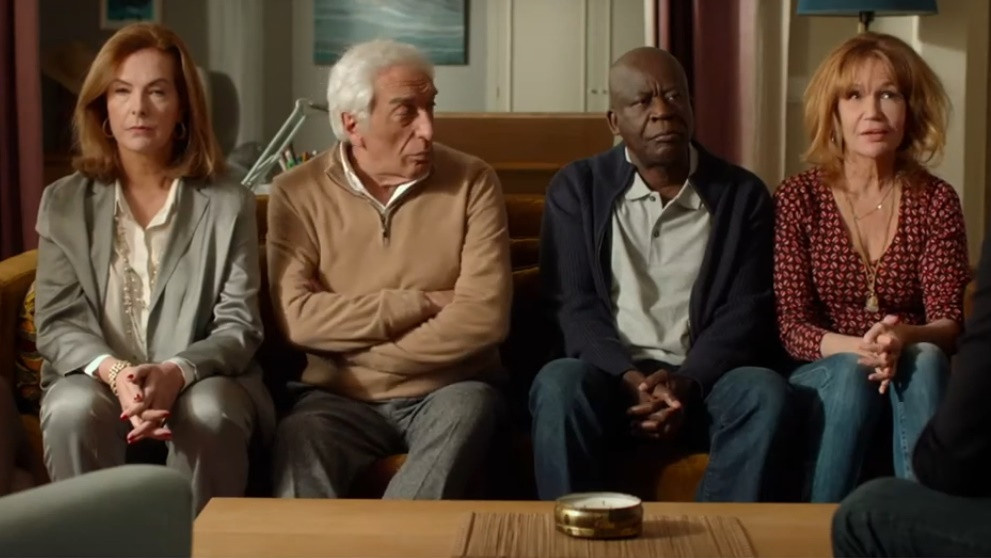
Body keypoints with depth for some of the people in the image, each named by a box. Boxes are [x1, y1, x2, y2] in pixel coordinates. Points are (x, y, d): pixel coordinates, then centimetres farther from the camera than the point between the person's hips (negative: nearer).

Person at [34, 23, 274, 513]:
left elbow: (239, 326, -4)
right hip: (97, 377, 1)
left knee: (210, 415, -34)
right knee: (73, 411, -32)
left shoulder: (228, 205, 2)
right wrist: (115, 373, -23)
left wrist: (175, 374, -26)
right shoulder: (64, 203, 7)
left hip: (200, 381, -1)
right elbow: (57, 324, 0)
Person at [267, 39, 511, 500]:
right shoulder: (298, 192, 0)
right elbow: (298, 316, -12)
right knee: (297, 445, -32)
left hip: (447, 390, 1)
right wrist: (422, 303, -12)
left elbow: (485, 316, -12)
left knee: (467, 412, -33)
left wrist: (364, 359, -11)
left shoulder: (471, 182, -1)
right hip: (338, 397, 0)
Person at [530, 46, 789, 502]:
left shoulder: (743, 195, 8)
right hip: (612, 373, 0)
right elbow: (574, 303, -1)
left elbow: (747, 310, 1)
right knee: (559, 385, -33)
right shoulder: (577, 188, 8)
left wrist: (687, 382, -17)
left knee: (765, 392, -31)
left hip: (702, 379, 1)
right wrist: (630, 379, -19)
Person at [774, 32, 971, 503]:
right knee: (853, 370, -33)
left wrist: (903, 338, -30)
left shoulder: (936, 201, 2)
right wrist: (855, 348, -29)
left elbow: (948, 323, -6)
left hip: (912, 380, 1)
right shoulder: (798, 199, -2)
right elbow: (791, 326, -7)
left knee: (925, 359, -31)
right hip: (824, 383, -1)